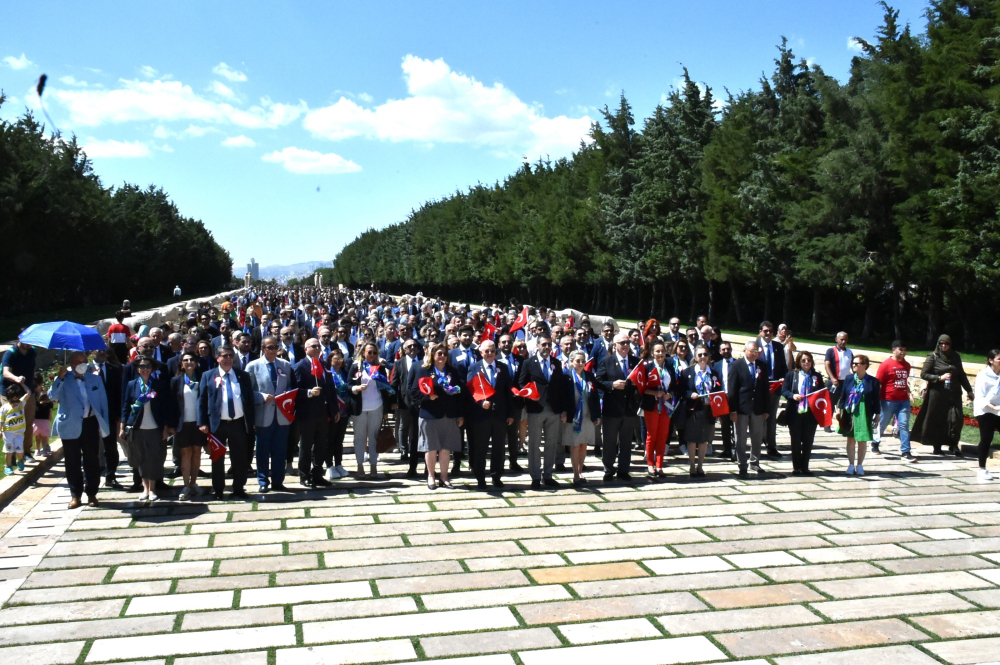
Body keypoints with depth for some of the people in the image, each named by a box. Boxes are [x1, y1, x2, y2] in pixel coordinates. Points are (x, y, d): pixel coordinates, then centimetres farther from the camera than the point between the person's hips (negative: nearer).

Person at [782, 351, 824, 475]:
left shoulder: (817, 376, 8)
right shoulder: (791, 375, 3)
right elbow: (784, 390, 0)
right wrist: (792, 396, -19)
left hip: (811, 413, 2)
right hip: (795, 413, -1)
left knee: (808, 441, 6)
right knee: (795, 441, 5)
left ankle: (805, 467, 16)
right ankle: (796, 467, 13)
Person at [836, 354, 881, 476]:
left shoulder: (873, 381, -2)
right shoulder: (849, 379, 5)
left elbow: (876, 400, 0)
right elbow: (842, 396, 8)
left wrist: (877, 415, -1)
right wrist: (839, 409, 1)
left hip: (864, 415, -2)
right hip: (850, 413, 2)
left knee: (862, 440, 4)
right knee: (850, 439, 6)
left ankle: (860, 465, 17)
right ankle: (851, 465, 15)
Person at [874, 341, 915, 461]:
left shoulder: (906, 365, 9)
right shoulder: (886, 364, -8)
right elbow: (877, 383, -8)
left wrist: (907, 392, 17)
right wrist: (877, 400, -10)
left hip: (903, 400, 4)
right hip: (889, 401, -4)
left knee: (904, 425, -4)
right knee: (882, 424, 11)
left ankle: (905, 452, -6)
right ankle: (875, 444, 34)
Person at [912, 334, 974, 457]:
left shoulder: (956, 357, 9)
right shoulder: (933, 357, 0)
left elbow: (962, 375, 17)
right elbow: (923, 374, -2)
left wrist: (969, 390, 17)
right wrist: (939, 378, -12)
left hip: (954, 393, 2)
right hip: (937, 394, -2)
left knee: (956, 418, -8)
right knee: (937, 420, 2)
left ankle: (953, 445, 2)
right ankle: (937, 445, 15)